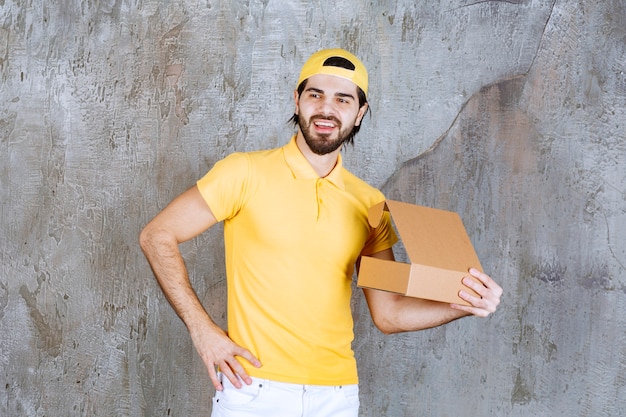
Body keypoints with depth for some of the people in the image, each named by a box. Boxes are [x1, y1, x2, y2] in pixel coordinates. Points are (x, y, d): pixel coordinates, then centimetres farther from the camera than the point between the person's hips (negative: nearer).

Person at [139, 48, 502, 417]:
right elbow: (157, 237, -3)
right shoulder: (246, 173, -6)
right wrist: (202, 329, -10)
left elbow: (388, 313, 8)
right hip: (254, 387, -3)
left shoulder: (370, 204, 4)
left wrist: (463, 305, -7)